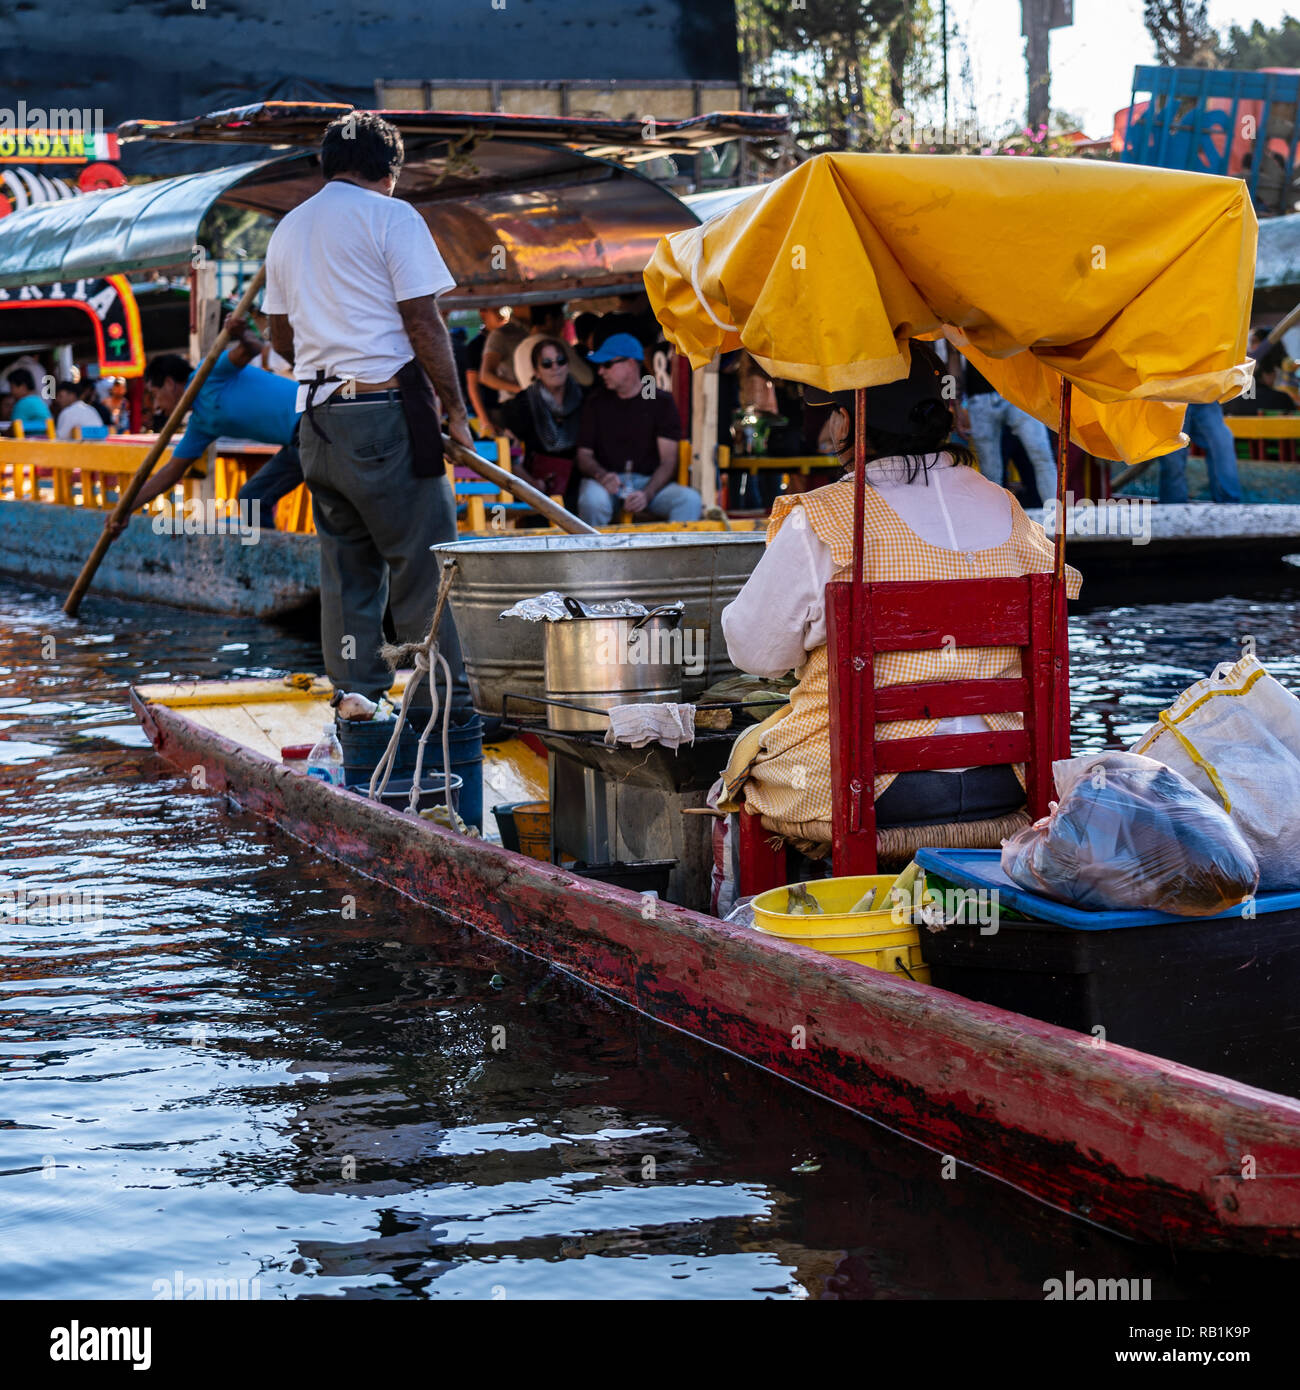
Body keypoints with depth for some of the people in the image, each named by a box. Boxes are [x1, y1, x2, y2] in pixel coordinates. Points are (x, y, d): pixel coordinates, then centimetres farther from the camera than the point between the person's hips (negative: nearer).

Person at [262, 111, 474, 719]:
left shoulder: (287, 229, 17)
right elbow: (423, 322, -9)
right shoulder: (390, 215, -4)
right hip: (388, 413, -7)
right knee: (423, 563, -3)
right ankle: (446, 709, -2)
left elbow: (282, 337, 21)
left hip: (320, 417, 7)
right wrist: (455, 408, -4)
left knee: (347, 567, 10)